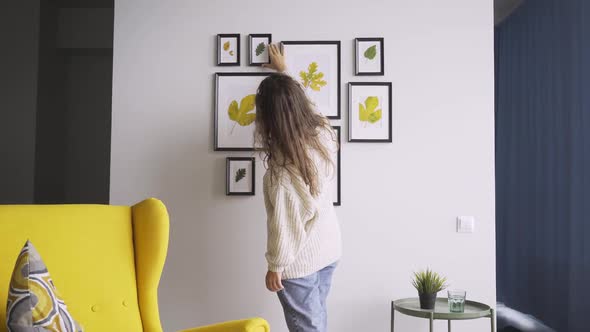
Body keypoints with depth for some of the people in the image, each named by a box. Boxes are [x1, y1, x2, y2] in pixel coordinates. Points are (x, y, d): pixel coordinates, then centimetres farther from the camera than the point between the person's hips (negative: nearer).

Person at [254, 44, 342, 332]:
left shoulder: (282, 169, -29)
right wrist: (284, 72, 26)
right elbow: (300, 101, 12)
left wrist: (275, 266, -8)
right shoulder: (323, 133, -9)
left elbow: (284, 224, -22)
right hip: (329, 249, 8)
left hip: (300, 261, -7)